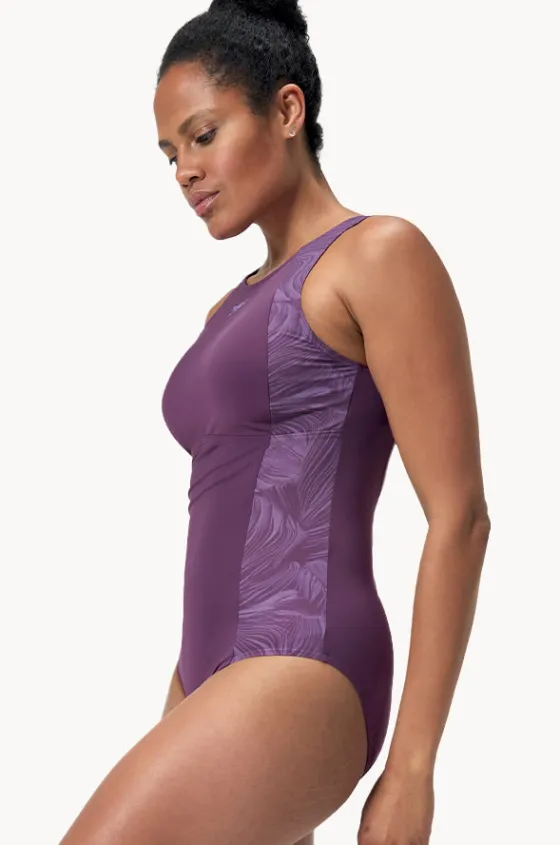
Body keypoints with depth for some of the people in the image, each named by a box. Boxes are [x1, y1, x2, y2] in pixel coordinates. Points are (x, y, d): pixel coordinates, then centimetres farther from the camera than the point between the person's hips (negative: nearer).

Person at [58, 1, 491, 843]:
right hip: (226, 689, 9)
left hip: (302, 678, -9)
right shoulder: (233, 312, 21)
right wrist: (170, 745, 20)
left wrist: (412, 767, -13)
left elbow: (459, 517, -9)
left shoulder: (381, 255, -3)